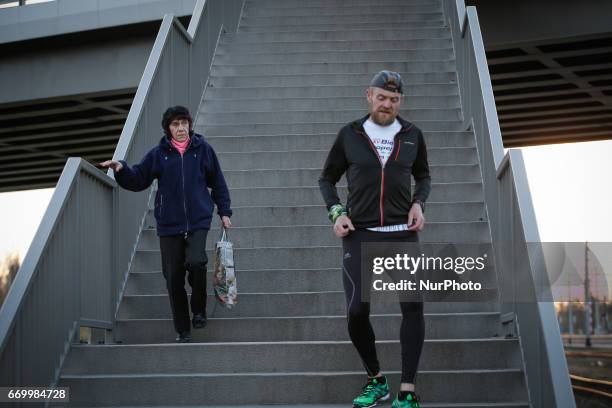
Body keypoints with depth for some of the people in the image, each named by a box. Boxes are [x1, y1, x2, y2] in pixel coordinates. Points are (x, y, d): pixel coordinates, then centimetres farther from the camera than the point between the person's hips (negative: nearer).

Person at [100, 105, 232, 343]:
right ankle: (182, 330, 16)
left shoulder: (203, 150, 3)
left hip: (198, 221, -2)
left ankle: (199, 310, 1)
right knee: (173, 278, 3)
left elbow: (217, 182, 12)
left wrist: (224, 212, 11)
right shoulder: (158, 154, 4)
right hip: (169, 225, 2)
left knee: (196, 262, -26)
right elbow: (138, 180, 8)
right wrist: (122, 170, -10)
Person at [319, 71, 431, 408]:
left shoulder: (412, 135, 6)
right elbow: (327, 178, 13)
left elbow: (423, 175, 22)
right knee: (357, 311, -7)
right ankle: (376, 381, 15)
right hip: (360, 234, 0)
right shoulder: (350, 135, 4)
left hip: (402, 233, 1)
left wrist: (419, 203, 2)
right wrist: (336, 212, -3)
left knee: (413, 305, -11)